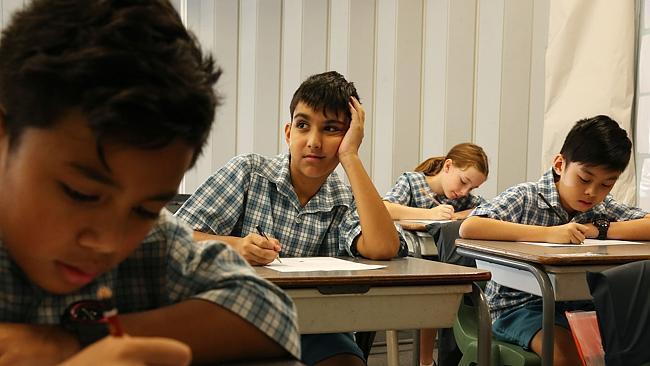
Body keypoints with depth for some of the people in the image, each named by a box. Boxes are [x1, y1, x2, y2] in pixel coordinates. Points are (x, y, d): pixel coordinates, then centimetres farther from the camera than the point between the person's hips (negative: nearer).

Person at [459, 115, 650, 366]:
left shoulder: (603, 208, 6)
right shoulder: (526, 197, -9)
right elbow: (468, 228, -25)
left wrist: (599, 229, -13)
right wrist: (548, 233, -28)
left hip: (579, 307, 5)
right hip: (520, 306, -5)